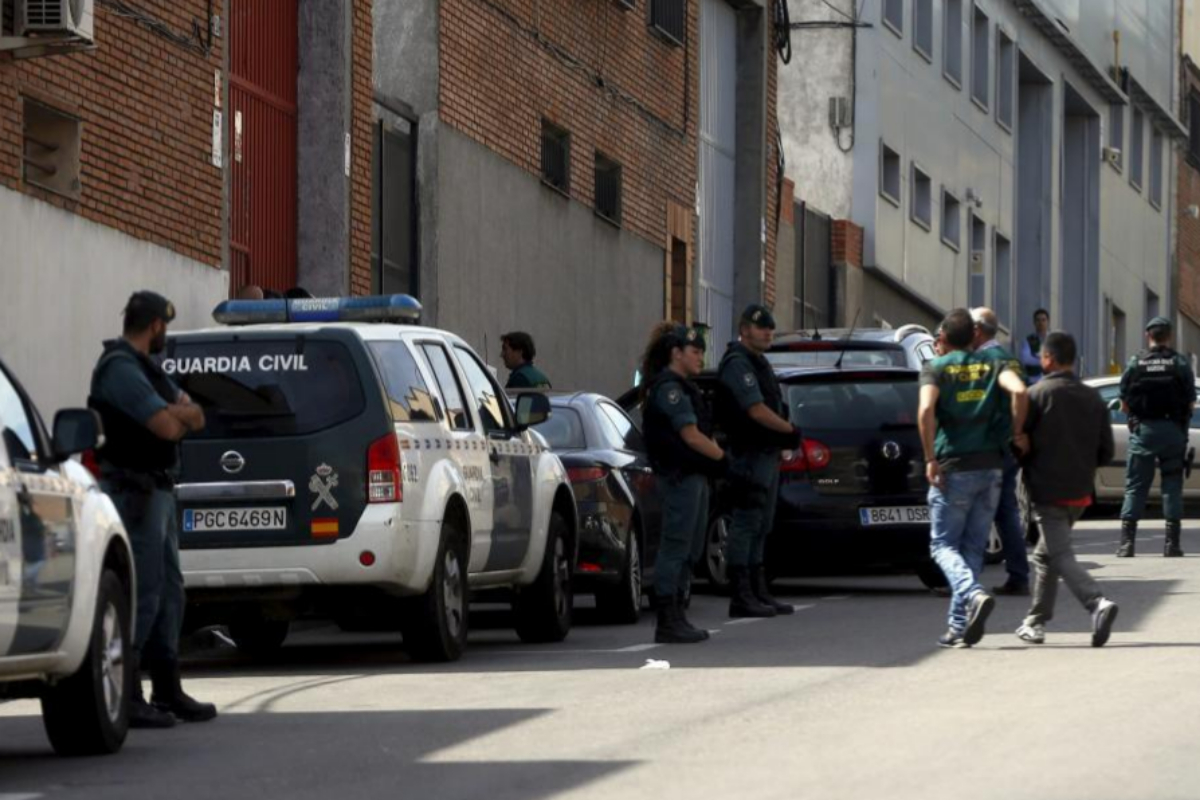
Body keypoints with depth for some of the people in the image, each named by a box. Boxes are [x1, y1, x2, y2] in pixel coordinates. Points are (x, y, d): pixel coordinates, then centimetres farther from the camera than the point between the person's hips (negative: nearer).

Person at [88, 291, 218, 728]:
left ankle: (168, 691, 20)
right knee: (142, 592, -13)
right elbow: (168, 427, -23)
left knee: (169, 591, 14)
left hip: (157, 491, 11)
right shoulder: (121, 369, -16)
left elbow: (194, 416, 13)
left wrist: (174, 413, -9)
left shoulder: (145, 367, 18)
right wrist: (178, 415, 0)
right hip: (134, 491, -11)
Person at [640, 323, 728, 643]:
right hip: (680, 475, -11)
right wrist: (724, 459, -9)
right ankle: (667, 623, -8)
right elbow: (691, 436, -17)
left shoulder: (683, 387, 20)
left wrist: (719, 459, 4)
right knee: (676, 548, -9)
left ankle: (675, 618, 17)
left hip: (694, 475, 11)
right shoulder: (668, 388, -12)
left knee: (690, 551, 13)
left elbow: (702, 433, 19)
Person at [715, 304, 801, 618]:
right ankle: (741, 597, -10)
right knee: (746, 524, -9)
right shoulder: (738, 363, -13)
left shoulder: (757, 363, 20)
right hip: (750, 454, -11)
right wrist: (790, 430, -11)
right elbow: (756, 410, -20)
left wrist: (784, 438, 9)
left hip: (768, 454, 11)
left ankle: (758, 593, 18)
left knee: (760, 528, 13)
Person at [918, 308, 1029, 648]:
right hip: (990, 467, 3)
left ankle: (974, 595, -23)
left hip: (953, 468, -3)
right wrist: (1017, 433, -1)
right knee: (973, 547, 11)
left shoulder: (935, 368, -1)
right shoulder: (994, 364, 7)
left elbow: (926, 410, -19)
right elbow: (1019, 391, -14)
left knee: (943, 544, 5)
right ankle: (960, 626, 7)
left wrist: (930, 459, -13)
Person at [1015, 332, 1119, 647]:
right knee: (1045, 555, 20)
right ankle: (1036, 623, 23)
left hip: (1047, 491, -6)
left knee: (1061, 556, -11)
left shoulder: (1039, 394, -10)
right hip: (1080, 492, 6)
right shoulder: (1093, 399, 7)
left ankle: (1098, 603, -33)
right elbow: (1106, 452, 7)